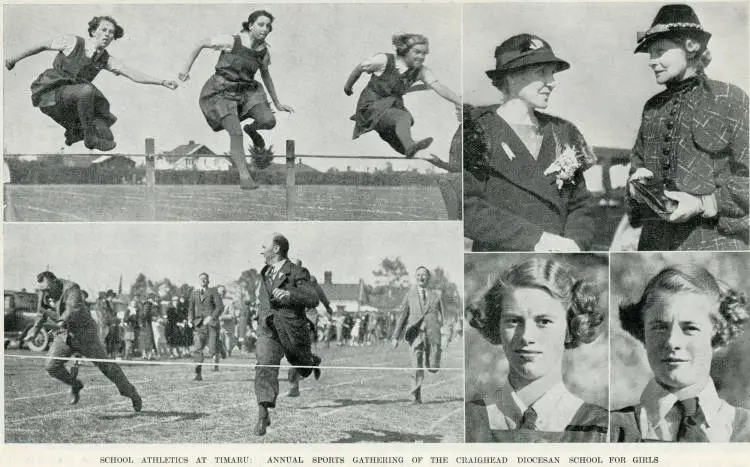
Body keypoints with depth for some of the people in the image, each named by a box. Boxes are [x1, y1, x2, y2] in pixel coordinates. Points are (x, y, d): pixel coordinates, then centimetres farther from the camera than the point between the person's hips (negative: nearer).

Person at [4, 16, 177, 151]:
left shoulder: (106, 60, 1)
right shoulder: (72, 42, -10)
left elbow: (133, 75, -7)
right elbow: (42, 46, 3)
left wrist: (162, 82, -18)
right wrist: (14, 59, 11)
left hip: (71, 104, 5)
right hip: (49, 93, -5)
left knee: (107, 139, -7)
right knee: (87, 90, -37)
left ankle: (75, 132, 21)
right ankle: (89, 136, -20)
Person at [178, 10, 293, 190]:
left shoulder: (264, 52, -1)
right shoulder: (231, 41, -16)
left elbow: (265, 76, 17)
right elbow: (201, 43, -2)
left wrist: (277, 103, 21)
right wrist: (186, 68, 2)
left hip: (246, 91, 4)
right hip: (221, 92, -4)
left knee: (269, 121, -19)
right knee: (236, 133, -21)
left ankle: (251, 129, 16)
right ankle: (244, 177, -11)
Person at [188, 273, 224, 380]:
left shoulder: (213, 292, 5)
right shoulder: (194, 293, 19)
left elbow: (220, 307, -4)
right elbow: (191, 308, 18)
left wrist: (211, 317, -18)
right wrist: (190, 319, -1)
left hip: (211, 323, -3)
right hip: (199, 325, 3)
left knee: (212, 350, -12)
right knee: (197, 349, -9)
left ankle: (216, 358, 20)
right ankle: (198, 374, -8)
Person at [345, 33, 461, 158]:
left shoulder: (421, 71, -6)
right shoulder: (384, 60, -16)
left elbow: (439, 86, -20)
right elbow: (359, 69, -1)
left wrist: (458, 101, -36)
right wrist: (347, 87, 14)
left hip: (393, 107, 7)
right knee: (404, 117, -32)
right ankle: (410, 146, -56)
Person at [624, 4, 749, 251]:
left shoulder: (730, 100, -1)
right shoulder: (652, 108, 14)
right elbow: (637, 164, 23)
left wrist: (703, 204, -16)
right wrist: (636, 184, 0)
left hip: (714, 241, -4)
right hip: (656, 242, 4)